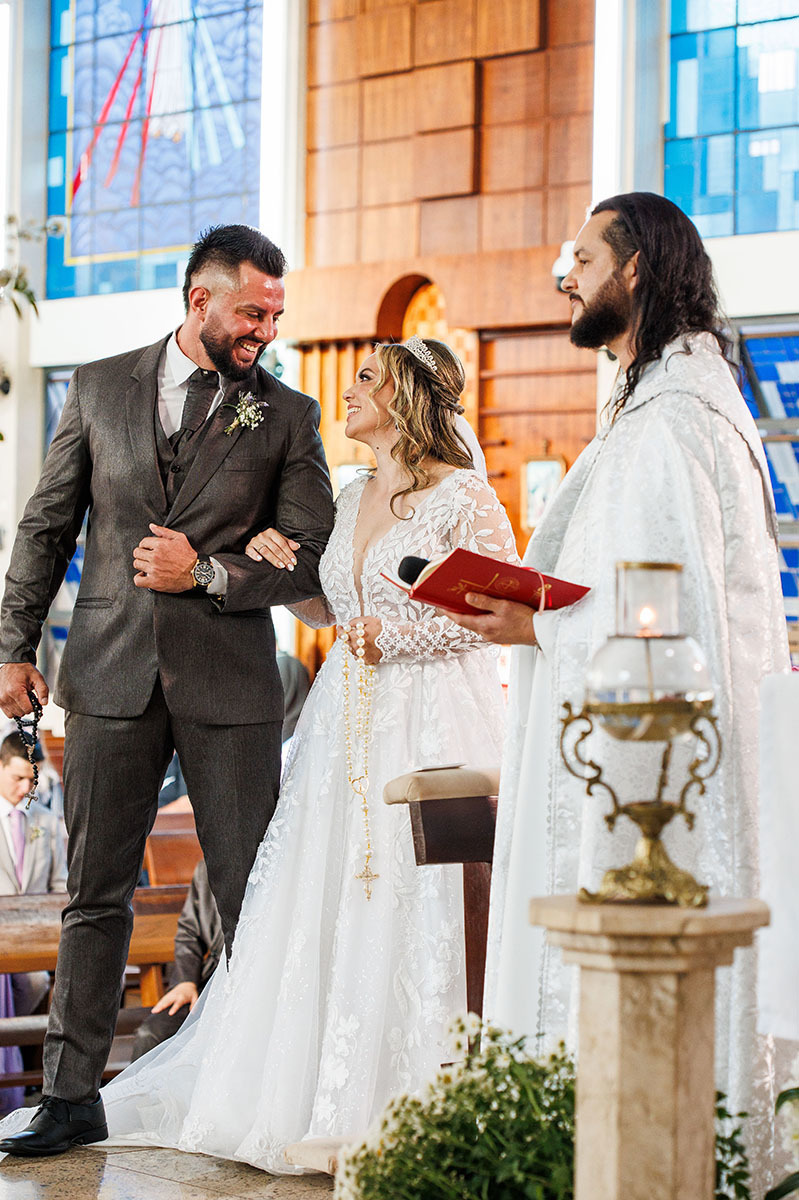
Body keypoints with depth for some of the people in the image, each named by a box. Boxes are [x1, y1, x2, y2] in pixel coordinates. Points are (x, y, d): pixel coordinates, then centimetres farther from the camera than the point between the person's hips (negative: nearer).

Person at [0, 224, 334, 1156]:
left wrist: (206, 572, -12)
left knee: (251, 897, 1)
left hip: (230, 682, -1)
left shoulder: (287, 416, 5)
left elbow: (311, 559, 1)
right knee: (95, 894, 5)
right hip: (110, 673, 1)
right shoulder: (99, 389, 8)